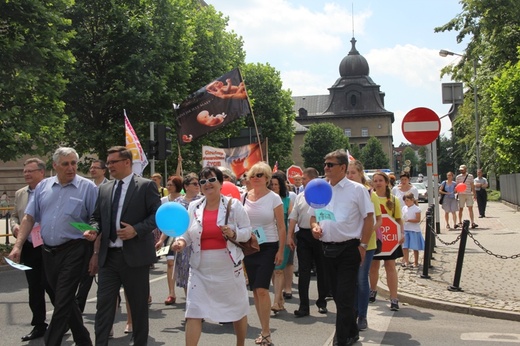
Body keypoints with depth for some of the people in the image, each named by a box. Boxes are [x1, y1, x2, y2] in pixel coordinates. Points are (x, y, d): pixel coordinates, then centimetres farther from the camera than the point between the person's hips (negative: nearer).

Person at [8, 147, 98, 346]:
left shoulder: (87, 187, -5)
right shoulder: (43, 186, 7)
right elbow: (29, 218, 6)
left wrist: (93, 232, -25)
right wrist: (18, 246, -1)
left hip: (73, 251, -5)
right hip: (48, 251, 5)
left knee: (63, 301, -4)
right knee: (65, 299, 14)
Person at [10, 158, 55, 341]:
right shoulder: (20, 194, 13)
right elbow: (14, 216, 20)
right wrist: (15, 226, -1)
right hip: (28, 249, 6)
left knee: (50, 286, -2)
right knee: (34, 289, 11)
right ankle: (39, 325, 21)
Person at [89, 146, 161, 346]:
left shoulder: (146, 186, -3)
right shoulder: (104, 189, 13)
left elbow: (157, 214, -7)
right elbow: (97, 217, 18)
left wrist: (136, 229, -18)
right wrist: (94, 229, -4)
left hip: (135, 256, -4)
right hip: (108, 256, 4)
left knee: (139, 306, 8)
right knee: (104, 304, 1)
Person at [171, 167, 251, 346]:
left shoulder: (233, 204, -5)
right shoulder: (194, 207, 3)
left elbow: (247, 231, -2)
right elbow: (187, 233, 9)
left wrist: (234, 234, -21)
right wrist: (181, 241, -12)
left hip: (229, 268, -1)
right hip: (201, 269, 1)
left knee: (238, 308, 15)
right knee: (193, 311, -6)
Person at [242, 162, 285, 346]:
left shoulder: (274, 198, -6)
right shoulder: (244, 197, 4)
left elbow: (281, 227, -5)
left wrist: (281, 251, -9)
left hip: (268, 247, -4)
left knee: (262, 289, -13)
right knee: (254, 290, 8)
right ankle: (264, 329, 21)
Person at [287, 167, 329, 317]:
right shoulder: (300, 197, 12)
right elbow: (293, 217, 12)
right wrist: (289, 235, 6)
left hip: (320, 236, -4)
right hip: (303, 235, 4)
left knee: (322, 270, 8)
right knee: (303, 271, 1)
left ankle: (322, 302, 22)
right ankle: (304, 306, 4)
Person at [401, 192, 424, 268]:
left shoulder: (416, 209, -9)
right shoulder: (404, 208, 7)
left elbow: (418, 220, -14)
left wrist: (408, 220, -23)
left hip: (414, 230, -5)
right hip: (405, 229, 5)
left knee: (415, 248, 5)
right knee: (405, 247, 3)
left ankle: (416, 263, 15)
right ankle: (406, 262, 11)